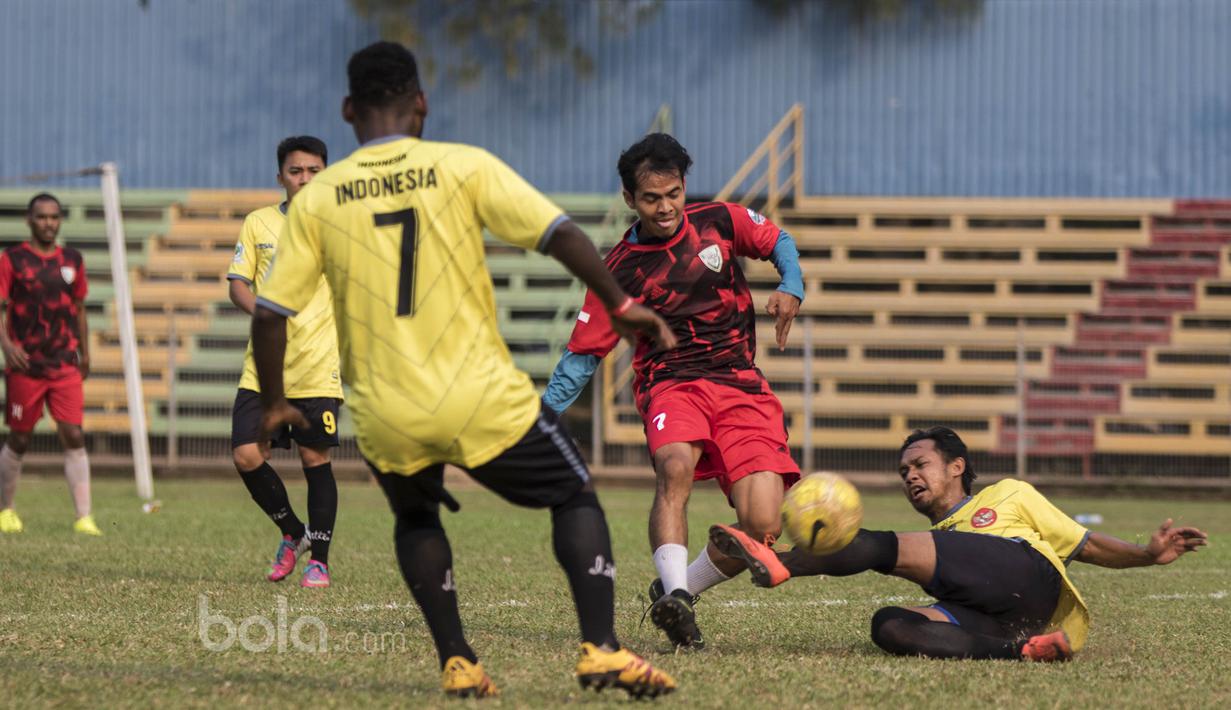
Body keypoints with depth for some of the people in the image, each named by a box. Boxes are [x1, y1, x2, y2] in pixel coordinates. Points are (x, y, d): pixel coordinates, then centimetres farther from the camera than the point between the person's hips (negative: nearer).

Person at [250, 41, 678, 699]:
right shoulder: (464, 167, -3)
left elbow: (269, 313, 0)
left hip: (386, 419, 2)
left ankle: (456, 663, 17)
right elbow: (561, 234, -7)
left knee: (416, 520, 31)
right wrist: (620, 305, 6)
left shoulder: (316, 199, 2)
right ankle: (601, 650, -2)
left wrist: (273, 404, 15)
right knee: (576, 499, 16)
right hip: (484, 400, -2)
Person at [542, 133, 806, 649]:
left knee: (763, 527, -15)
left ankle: (679, 592, 8)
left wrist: (791, 287, 0)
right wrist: (544, 415, -5)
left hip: (741, 385, 2)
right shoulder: (620, 271, 0)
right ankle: (675, 595, -43)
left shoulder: (720, 222, 4)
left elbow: (778, 241, 21)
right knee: (676, 466, -38)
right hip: (670, 382, -2)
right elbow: (583, 354, 5)